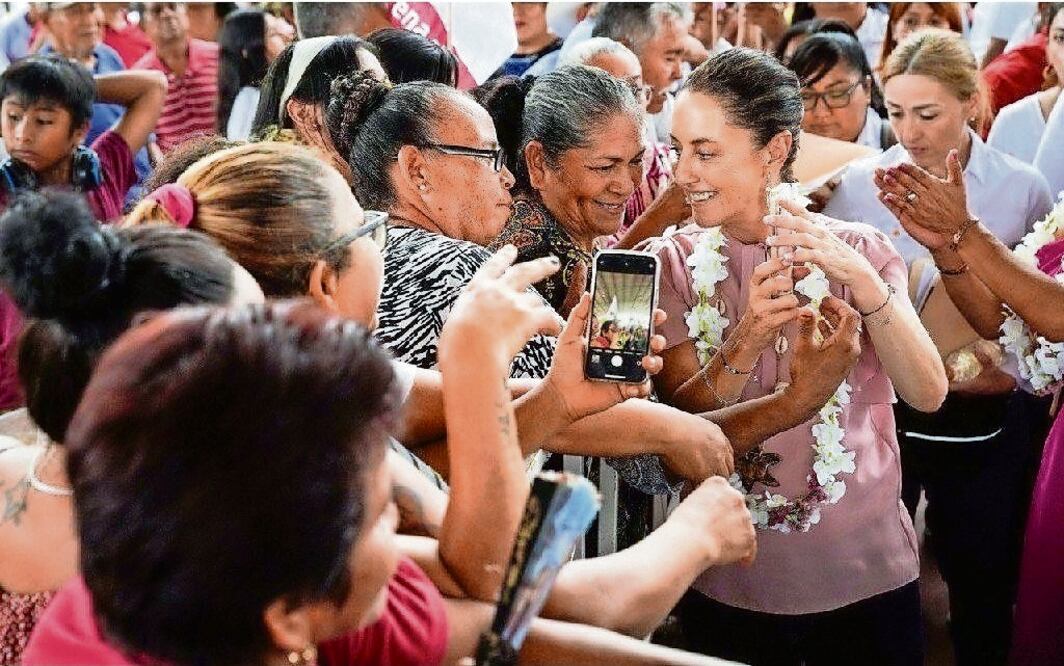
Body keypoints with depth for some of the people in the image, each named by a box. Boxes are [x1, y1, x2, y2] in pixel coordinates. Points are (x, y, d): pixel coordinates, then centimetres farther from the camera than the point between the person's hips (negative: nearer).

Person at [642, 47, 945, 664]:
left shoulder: (859, 249, -4)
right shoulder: (672, 261, -6)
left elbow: (929, 393, -13)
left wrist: (863, 280, -27)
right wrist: (746, 342, -29)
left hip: (869, 572, 1)